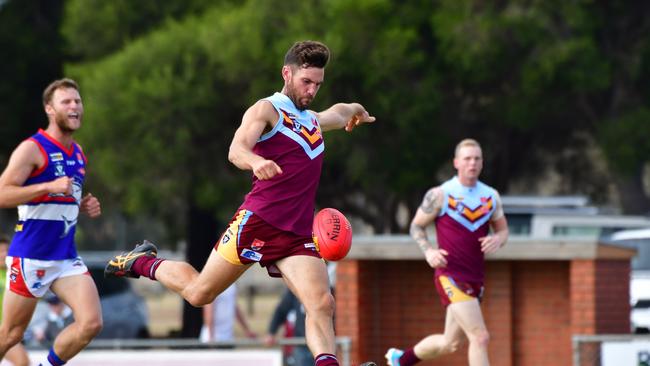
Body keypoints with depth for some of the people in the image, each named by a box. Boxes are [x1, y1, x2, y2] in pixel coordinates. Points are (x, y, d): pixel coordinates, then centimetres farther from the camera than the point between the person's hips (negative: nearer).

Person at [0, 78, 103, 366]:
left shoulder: (78, 154, 13)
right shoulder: (32, 149, -10)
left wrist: (85, 207, 8)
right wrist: (49, 186, -26)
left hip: (66, 257, 6)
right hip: (30, 256, -6)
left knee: (91, 323, -10)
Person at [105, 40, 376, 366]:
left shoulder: (313, 120, 22)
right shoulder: (267, 110, -3)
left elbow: (340, 112, 51)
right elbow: (236, 150, -25)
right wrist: (255, 161, -42)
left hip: (297, 236, 5)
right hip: (256, 222, -5)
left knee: (322, 306, -17)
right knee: (198, 294, 6)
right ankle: (144, 262, 32)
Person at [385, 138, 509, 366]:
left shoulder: (491, 197, 9)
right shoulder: (440, 195, -5)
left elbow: (502, 230, 18)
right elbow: (416, 226, 4)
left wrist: (497, 240, -7)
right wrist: (428, 251, -14)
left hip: (476, 279, 6)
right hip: (450, 276, -6)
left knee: (450, 343, 16)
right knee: (480, 337, -19)